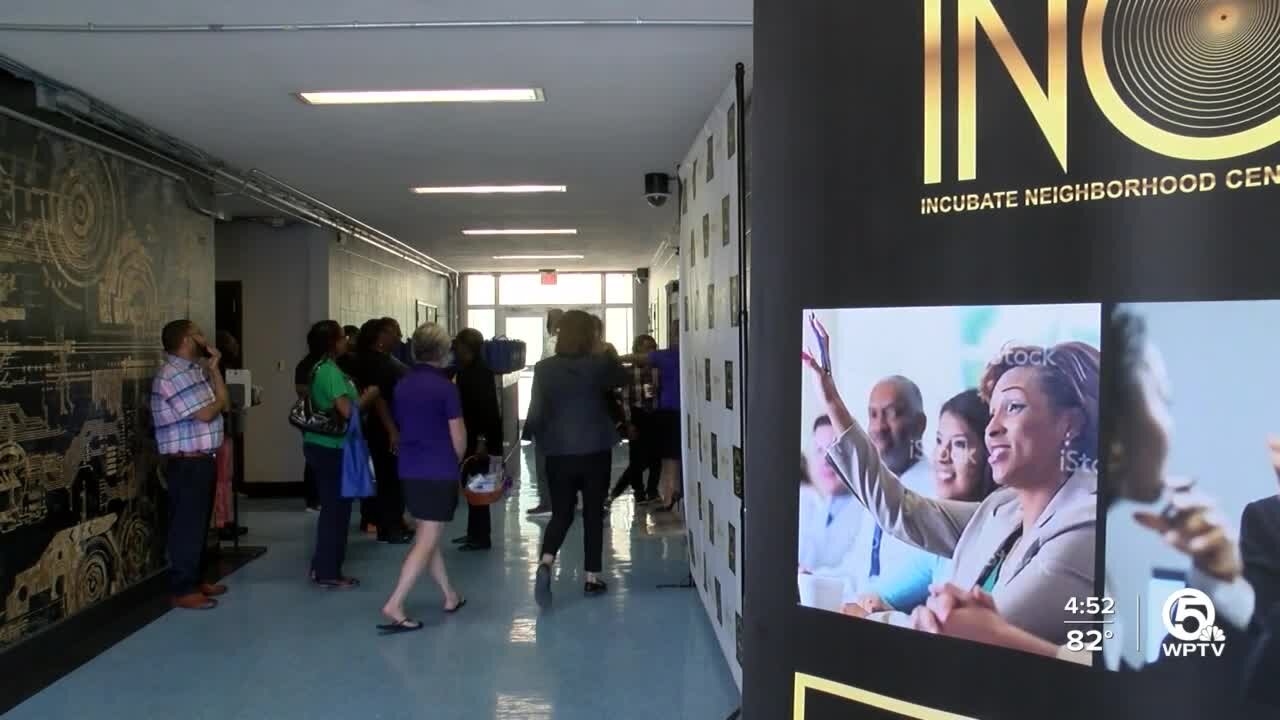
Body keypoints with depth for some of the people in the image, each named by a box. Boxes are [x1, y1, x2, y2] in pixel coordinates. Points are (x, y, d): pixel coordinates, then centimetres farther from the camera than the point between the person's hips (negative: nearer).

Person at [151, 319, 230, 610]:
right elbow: (205, 414, -19)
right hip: (186, 463, -10)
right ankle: (183, 590, 3)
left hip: (202, 459, 10)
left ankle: (194, 580, 26)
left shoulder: (196, 369, 15)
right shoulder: (173, 375, -16)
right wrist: (219, 399, 1)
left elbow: (223, 405, 9)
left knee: (199, 523, 16)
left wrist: (214, 367, 6)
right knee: (187, 525, -4)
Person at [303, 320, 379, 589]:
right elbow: (348, 410, -26)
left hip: (322, 444, 10)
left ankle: (322, 567, 22)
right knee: (337, 507, -2)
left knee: (331, 506, 16)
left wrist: (360, 397, 13)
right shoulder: (331, 371, -19)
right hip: (332, 447, -10)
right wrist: (369, 396, -10)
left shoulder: (320, 368, 12)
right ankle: (328, 572, 4)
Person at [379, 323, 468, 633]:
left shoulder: (402, 386, 5)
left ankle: (450, 596, 27)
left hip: (410, 471, 7)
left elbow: (401, 428, 13)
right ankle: (394, 606, -9)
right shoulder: (445, 387, -12)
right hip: (439, 473, -7)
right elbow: (458, 438, -11)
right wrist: (455, 462, 9)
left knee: (427, 536, 16)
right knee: (427, 542, -3)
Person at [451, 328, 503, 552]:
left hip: (478, 438, -9)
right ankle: (474, 532, 23)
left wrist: (483, 440, -22)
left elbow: (488, 408, -19)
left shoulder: (482, 373, -15)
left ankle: (482, 537, 4)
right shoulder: (465, 371, 10)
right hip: (469, 436, 9)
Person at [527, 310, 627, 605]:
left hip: (558, 453, 1)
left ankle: (545, 562, -12)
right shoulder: (599, 365, -9)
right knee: (593, 513, 11)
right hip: (596, 451, -1)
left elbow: (535, 414, -4)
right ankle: (592, 577, 15)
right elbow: (622, 378, 13)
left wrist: (544, 439, 13)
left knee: (561, 513, 12)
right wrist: (602, 353, 16)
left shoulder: (544, 368, -5)